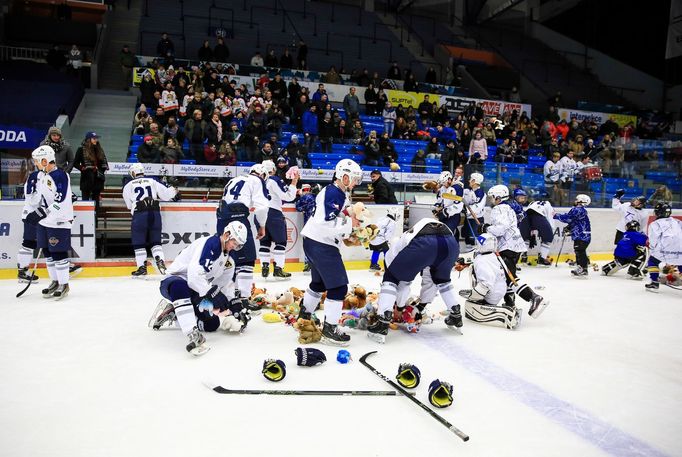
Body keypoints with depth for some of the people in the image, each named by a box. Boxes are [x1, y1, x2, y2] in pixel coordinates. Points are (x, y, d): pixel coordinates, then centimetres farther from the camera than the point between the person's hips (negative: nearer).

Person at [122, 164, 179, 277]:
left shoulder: (128, 186, 11)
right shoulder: (153, 182, 13)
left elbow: (129, 205, 13)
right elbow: (165, 194, 10)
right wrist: (173, 190, 30)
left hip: (139, 215, -2)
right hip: (155, 213, 2)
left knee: (139, 243, 9)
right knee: (155, 241, 13)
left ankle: (142, 268, 8)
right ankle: (160, 261, -6)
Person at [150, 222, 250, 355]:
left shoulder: (228, 259, 8)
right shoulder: (208, 244, -21)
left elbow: (226, 285, 13)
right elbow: (194, 274, -32)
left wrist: (236, 305, 1)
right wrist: (213, 293, -35)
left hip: (195, 293, 9)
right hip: (176, 282, -9)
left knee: (213, 323, -3)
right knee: (180, 287, -44)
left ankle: (173, 313, 14)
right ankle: (193, 335, -48)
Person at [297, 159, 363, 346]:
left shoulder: (340, 194, 13)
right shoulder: (332, 193, -19)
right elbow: (327, 225, -27)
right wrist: (350, 223, -18)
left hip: (317, 243, 11)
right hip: (319, 244, -11)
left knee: (320, 280, 27)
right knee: (338, 285, -9)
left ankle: (305, 314, 45)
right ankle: (329, 329, -4)